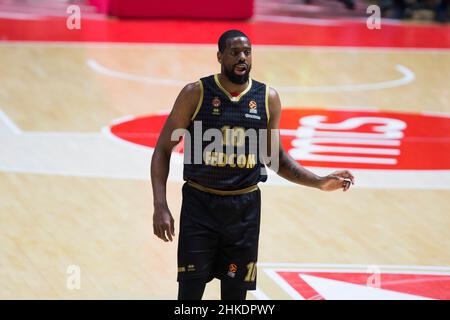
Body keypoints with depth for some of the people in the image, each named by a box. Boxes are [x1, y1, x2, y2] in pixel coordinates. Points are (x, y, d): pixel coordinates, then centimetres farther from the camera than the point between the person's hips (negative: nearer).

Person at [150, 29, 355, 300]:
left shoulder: (268, 98, 2)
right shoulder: (195, 94, -6)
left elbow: (276, 159, 14)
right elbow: (163, 150, -2)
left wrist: (319, 182, 1)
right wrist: (160, 207, -11)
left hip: (245, 207, 2)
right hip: (200, 204, -2)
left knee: (236, 294, 7)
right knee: (190, 292, -3)